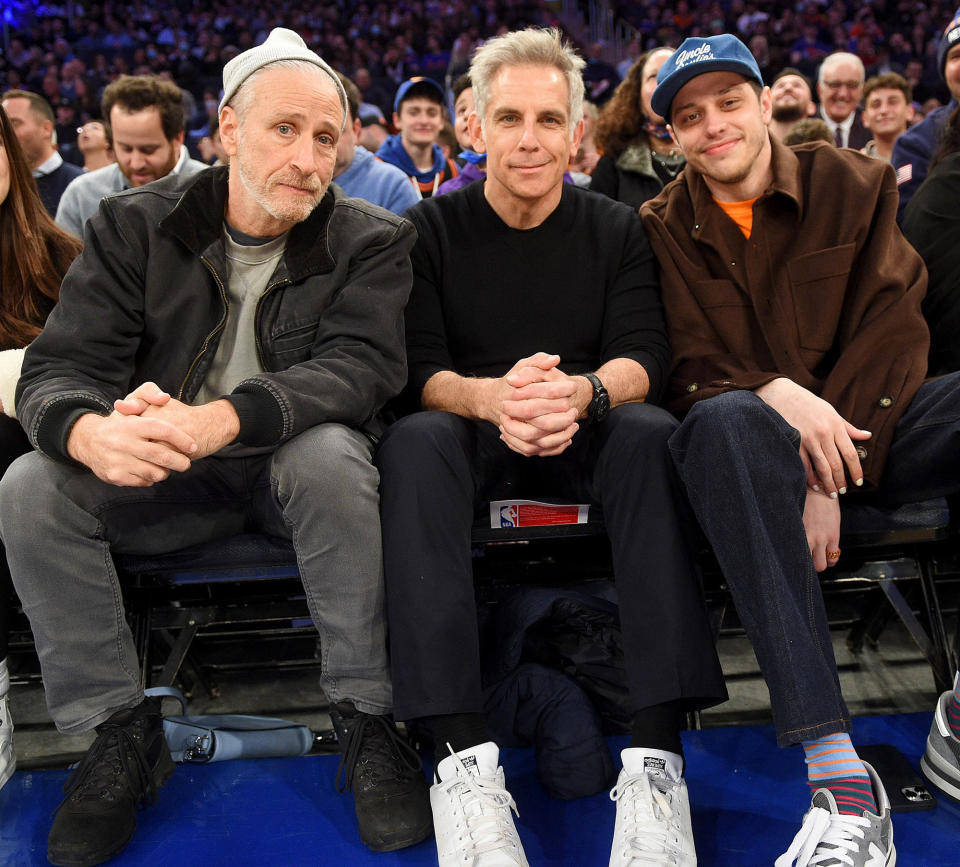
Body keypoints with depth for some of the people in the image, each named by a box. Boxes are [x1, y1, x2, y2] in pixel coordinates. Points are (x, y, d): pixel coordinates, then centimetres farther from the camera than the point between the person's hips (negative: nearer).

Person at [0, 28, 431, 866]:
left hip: (293, 464, -2)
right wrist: (90, 432, -37)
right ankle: (122, 730, -6)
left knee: (330, 454, -35)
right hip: (162, 478, 2)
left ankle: (365, 719, -19)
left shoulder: (373, 241, -6)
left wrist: (223, 418, -43)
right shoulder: (135, 225, -2)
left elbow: (361, 365, -24)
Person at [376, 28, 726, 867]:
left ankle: (657, 754, -35)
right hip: (471, 436, 0)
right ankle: (463, 755, -38)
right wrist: (492, 397, -33)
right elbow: (420, 370, -9)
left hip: (585, 438, 1)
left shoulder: (617, 230, 5)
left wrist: (582, 392, -33)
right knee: (414, 443, -34)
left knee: (652, 435, -32)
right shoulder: (432, 229, 2)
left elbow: (642, 358, -8)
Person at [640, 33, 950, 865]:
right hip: (768, 438, -1)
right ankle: (837, 774, -42)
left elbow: (893, 331, -5)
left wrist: (830, 482, -17)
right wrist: (778, 393, -25)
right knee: (726, 422, -37)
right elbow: (692, 369, -1)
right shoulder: (665, 227, 7)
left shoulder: (856, 185, 5)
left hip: (876, 422, 1)